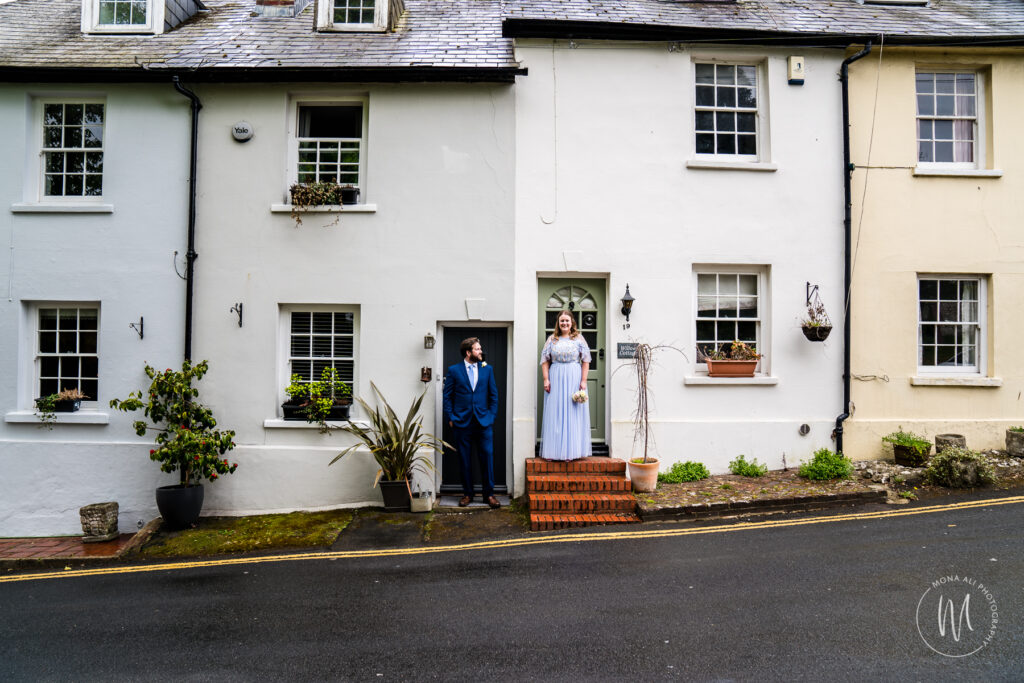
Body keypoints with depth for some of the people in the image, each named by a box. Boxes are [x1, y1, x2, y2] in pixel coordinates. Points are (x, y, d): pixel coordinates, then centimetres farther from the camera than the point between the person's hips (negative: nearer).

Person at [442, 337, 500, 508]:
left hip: (483, 421, 1)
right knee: (465, 460, 5)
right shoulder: (454, 370, 3)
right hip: (462, 422, -1)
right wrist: (450, 418, -2)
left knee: (487, 456, -2)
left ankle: (489, 494, 9)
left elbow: (493, 395, 12)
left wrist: (492, 416, 4)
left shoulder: (487, 369, 9)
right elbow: (447, 396, 5)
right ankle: (467, 493, 18)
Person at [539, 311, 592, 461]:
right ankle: (552, 451, 7)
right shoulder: (552, 339, 8)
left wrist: (583, 381, -7)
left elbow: (586, 361, 1)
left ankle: (571, 451, 9)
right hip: (555, 379, 1)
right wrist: (546, 379, -4)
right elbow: (545, 361, 6)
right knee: (554, 414, 2)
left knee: (573, 414, 1)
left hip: (574, 380, -1)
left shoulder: (579, 338, 5)